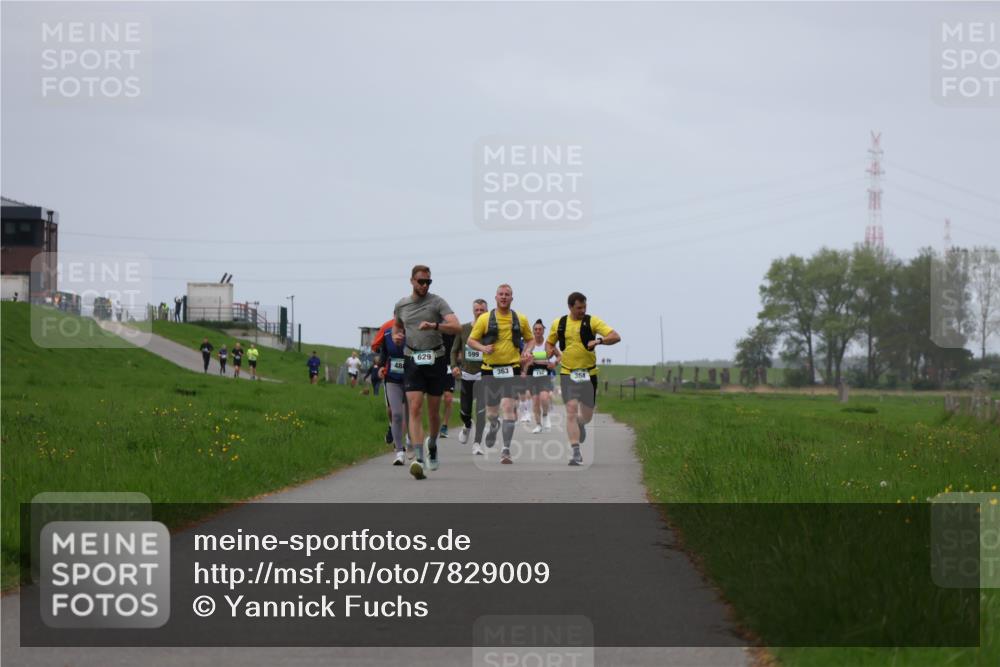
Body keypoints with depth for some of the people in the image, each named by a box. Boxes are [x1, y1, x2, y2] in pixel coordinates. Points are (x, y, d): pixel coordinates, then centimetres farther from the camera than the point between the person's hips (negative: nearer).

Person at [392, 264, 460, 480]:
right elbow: (396, 324, 28)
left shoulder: (437, 302, -3)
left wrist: (433, 326, -29)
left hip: (436, 359, -1)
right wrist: (396, 335, 5)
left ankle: (432, 444, 37)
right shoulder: (401, 305, 7)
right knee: (415, 408, -14)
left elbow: (457, 327, -15)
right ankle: (418, 458, -23)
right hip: (412, 360, 1)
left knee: (433, 411, 7)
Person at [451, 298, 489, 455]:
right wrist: (454, 366, -4)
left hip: (482, 374, -3)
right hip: (466, 374, 3)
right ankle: (467, 426, 43)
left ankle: (477, 443, -10)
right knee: (464, 410, 8)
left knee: (481, 408, -15)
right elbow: (455, 350, 12)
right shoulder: (463, 329, 5)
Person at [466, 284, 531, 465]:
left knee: (508, 407, -16)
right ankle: (494, 427, 49)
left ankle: (506, 450, -17)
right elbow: (471, 340, 4)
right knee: (491, 411, 11)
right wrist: (483, 348, -16)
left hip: (512, 369, -1)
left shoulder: (520, 319, 6)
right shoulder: (484, 319, 1)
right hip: (490, 369, 1)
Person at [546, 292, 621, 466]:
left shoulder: (592, 321, -4)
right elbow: (549, 342, 20)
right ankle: (576, 452, -14)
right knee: (571, 411, -14)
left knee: (587, 415, 8)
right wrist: (551, 351, -4)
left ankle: (580, 424, 47)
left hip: (588, 374, 0)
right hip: (568, 373, 0)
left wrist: (599, 340, -31)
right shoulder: (558, 324, 4)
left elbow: (616, 337, -13)